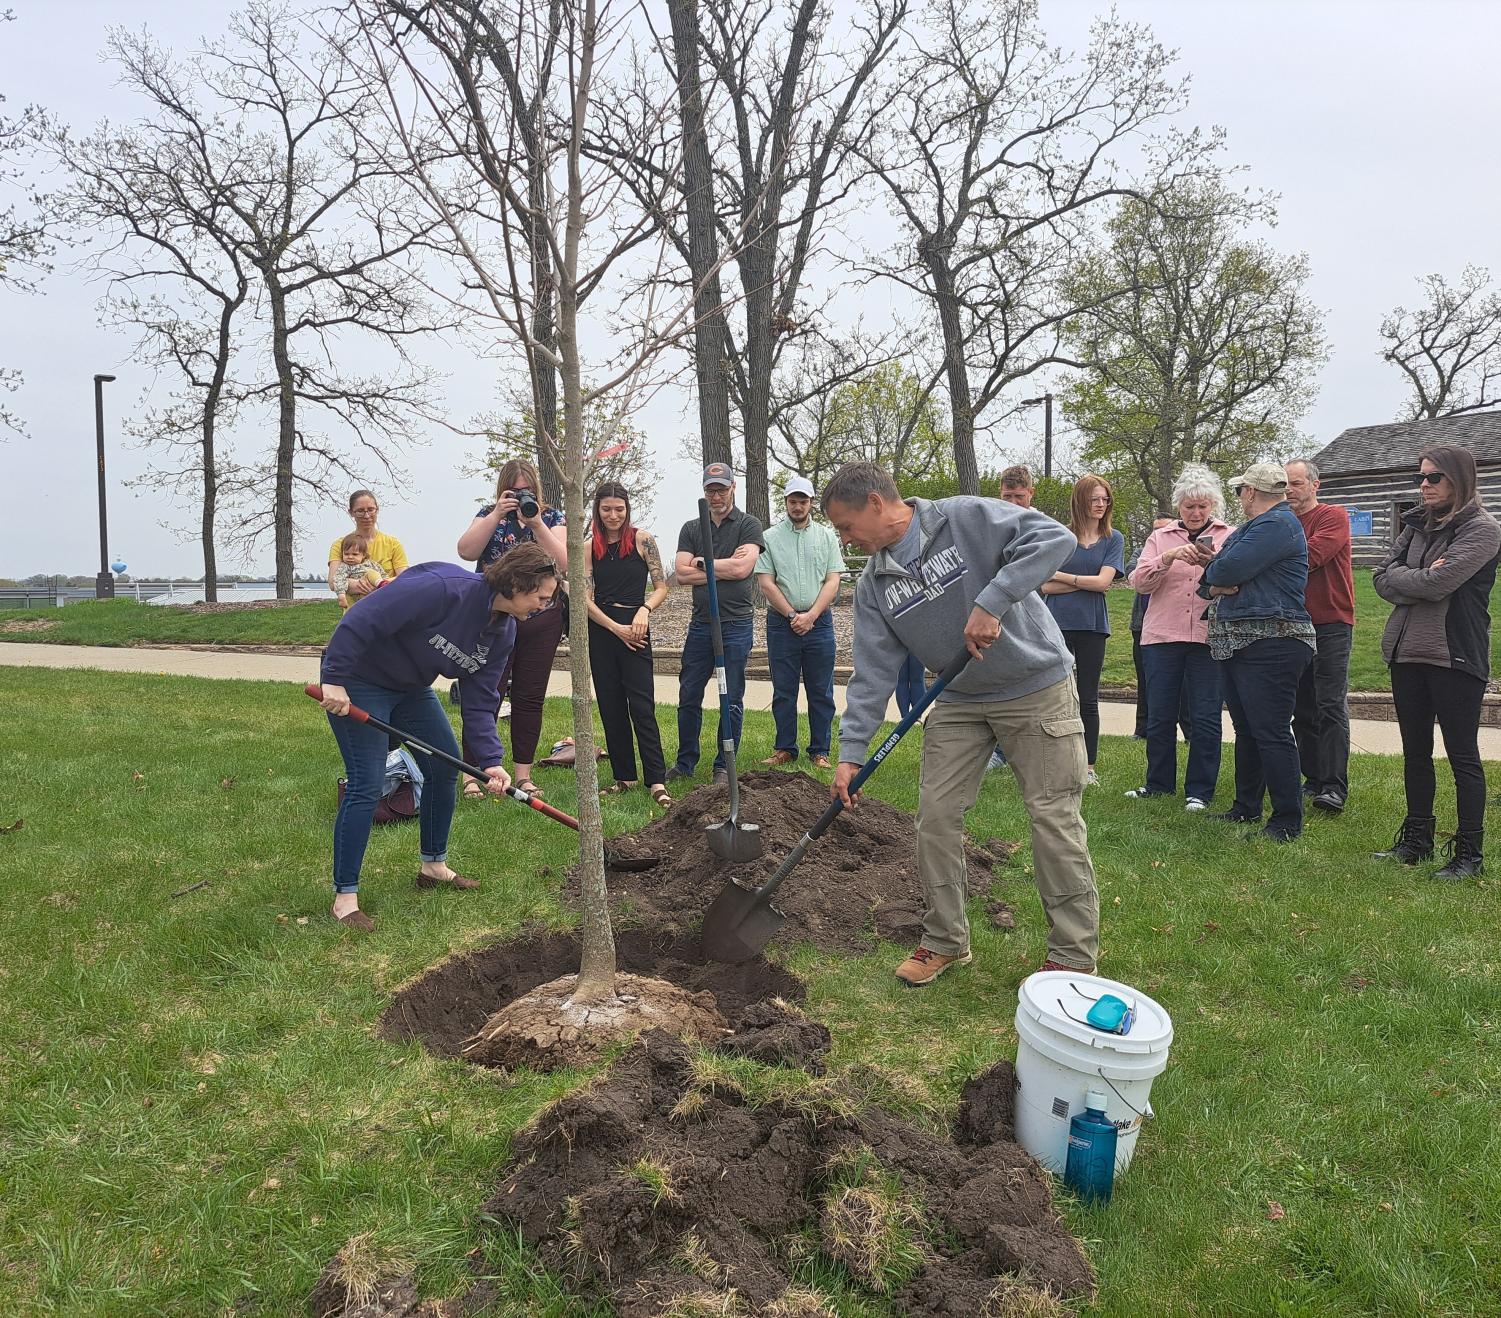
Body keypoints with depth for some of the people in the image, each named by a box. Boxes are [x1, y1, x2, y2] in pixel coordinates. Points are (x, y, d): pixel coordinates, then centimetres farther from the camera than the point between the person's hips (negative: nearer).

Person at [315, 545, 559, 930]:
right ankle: (344, 898, -2)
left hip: (410, 686, 9)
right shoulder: (444, 588, -33)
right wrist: (335, 680, -32)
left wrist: (489, 761, -15)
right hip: (358, 679, -9)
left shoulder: (503, 632, -5)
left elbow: (479, 702, -5)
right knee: (367, 784, -12)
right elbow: (362, 619, -33)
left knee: (445, 765, 11)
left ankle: (434, 865, 29)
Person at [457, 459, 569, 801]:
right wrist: (497, 515, -15)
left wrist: (537, 524, -15)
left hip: (541, 621, 1)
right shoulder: (489, 515, 6)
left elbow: (563, 563, -7)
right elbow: (467, 551, -10)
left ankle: (524, 775, 14)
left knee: (530, 698, 6)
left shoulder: (552, 517, 7)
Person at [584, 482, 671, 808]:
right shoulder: (590, 547, 7)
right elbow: (585, 598, 2)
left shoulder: (643, 540, 0)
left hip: (635, 629, -3)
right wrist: (617, 628, -9)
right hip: (600, 630, 4)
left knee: (641, 706, -9)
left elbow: (661, 588, 0)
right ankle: (624, 776, 17)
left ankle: (657, 781, -9)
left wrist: (644, 610, -19)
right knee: (610, 707, 7)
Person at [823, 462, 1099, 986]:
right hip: (959, 700, 6)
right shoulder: (873, 585, 0)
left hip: (1037, 687, -5)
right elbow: (874, 672, -2)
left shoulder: (966, 518, -16)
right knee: (935, 815, 3)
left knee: (1054, 816, -2)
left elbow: (1054, 536, -25)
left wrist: (991, 603, -33)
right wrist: (850, 752, -9)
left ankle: (1074, 956, 12)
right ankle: (945, 939, 21)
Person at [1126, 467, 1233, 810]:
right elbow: (1140, 583, 0)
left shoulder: (1229, 537, 9)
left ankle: (1199, 791, 10)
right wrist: (1168, 557, -15)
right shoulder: (1160, 537, 12)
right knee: (1159, 715, 6)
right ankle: (1159, 784, 20)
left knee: (1205, 717, -1)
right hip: (1162, 636, 2)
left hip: (1208, 637, -1)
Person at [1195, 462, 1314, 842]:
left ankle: (1288, 822, -2)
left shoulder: (1277, 524, -12)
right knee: (1246, 729, 17)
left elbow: (1229, 569, -21)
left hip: (1270, 645, -11)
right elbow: (1222, 574, 17)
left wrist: (1213, 567, 2)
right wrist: (1216, 583, -8)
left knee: (1271, 733, -8)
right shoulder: (1254, 526, 21)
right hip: (1236, 644, 11)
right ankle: (1246, 808, 27)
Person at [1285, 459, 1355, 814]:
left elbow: (1311, 556, -20)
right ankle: (1313, 780, 16)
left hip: (1331, 624, -6)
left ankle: (1335, 788, -10)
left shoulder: (1334, 517, -4)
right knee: (1303, 709, 8)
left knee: (1331, 707, -9)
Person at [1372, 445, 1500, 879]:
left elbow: (1437, 583, -20)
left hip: (1455, 656, -7)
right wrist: (1421, 578, -12)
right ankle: (1416, 840, 24)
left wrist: (1401, 578, -4)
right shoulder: (1417, 525, 13)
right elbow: (1381, 578, 3)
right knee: (1415, 752, 13)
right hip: (1406, 652, 7)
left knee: (1463, 756, 0)